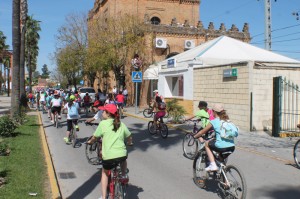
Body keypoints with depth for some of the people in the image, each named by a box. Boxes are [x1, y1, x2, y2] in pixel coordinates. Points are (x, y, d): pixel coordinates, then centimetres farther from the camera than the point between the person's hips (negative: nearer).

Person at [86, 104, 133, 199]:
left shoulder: (103, 123, -1)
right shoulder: (121, 124, 11)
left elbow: (95, 137, 6)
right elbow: (129, 137, 19)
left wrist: (90, 141, 28)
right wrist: (129, 143, 41)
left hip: (109, 156, -2)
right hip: (122, 154, 3)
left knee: (105, 173, 25)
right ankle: (124, 177, 35)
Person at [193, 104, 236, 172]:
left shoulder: (213, 122, 0)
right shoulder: (227, 120, 15)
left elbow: (202, 132, 10)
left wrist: (195, 136, 27)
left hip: (222, 147, -6)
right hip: (232, 147, 6)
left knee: (207, 143, 20)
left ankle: (213, 165, 10)